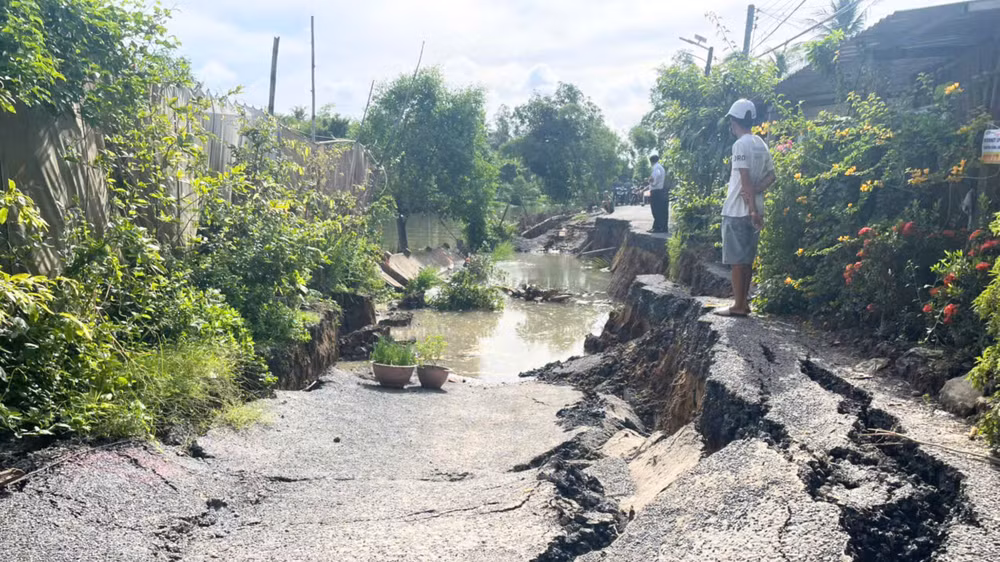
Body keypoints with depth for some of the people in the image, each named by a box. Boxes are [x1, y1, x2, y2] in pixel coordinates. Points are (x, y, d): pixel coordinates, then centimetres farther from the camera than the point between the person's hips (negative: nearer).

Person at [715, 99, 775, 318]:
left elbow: (746, 180, -20)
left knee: (736, 259, -3)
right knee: (746, 259, 13)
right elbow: (771, 176, 12)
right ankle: (744, 302, 19)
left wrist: (752, 209, -21)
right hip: (752, 210, 8)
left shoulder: (740, 145, -15)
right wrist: (754, 193, -1)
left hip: (738, 211, -8)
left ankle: (739, 306, 1)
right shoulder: (760, 144, 12)